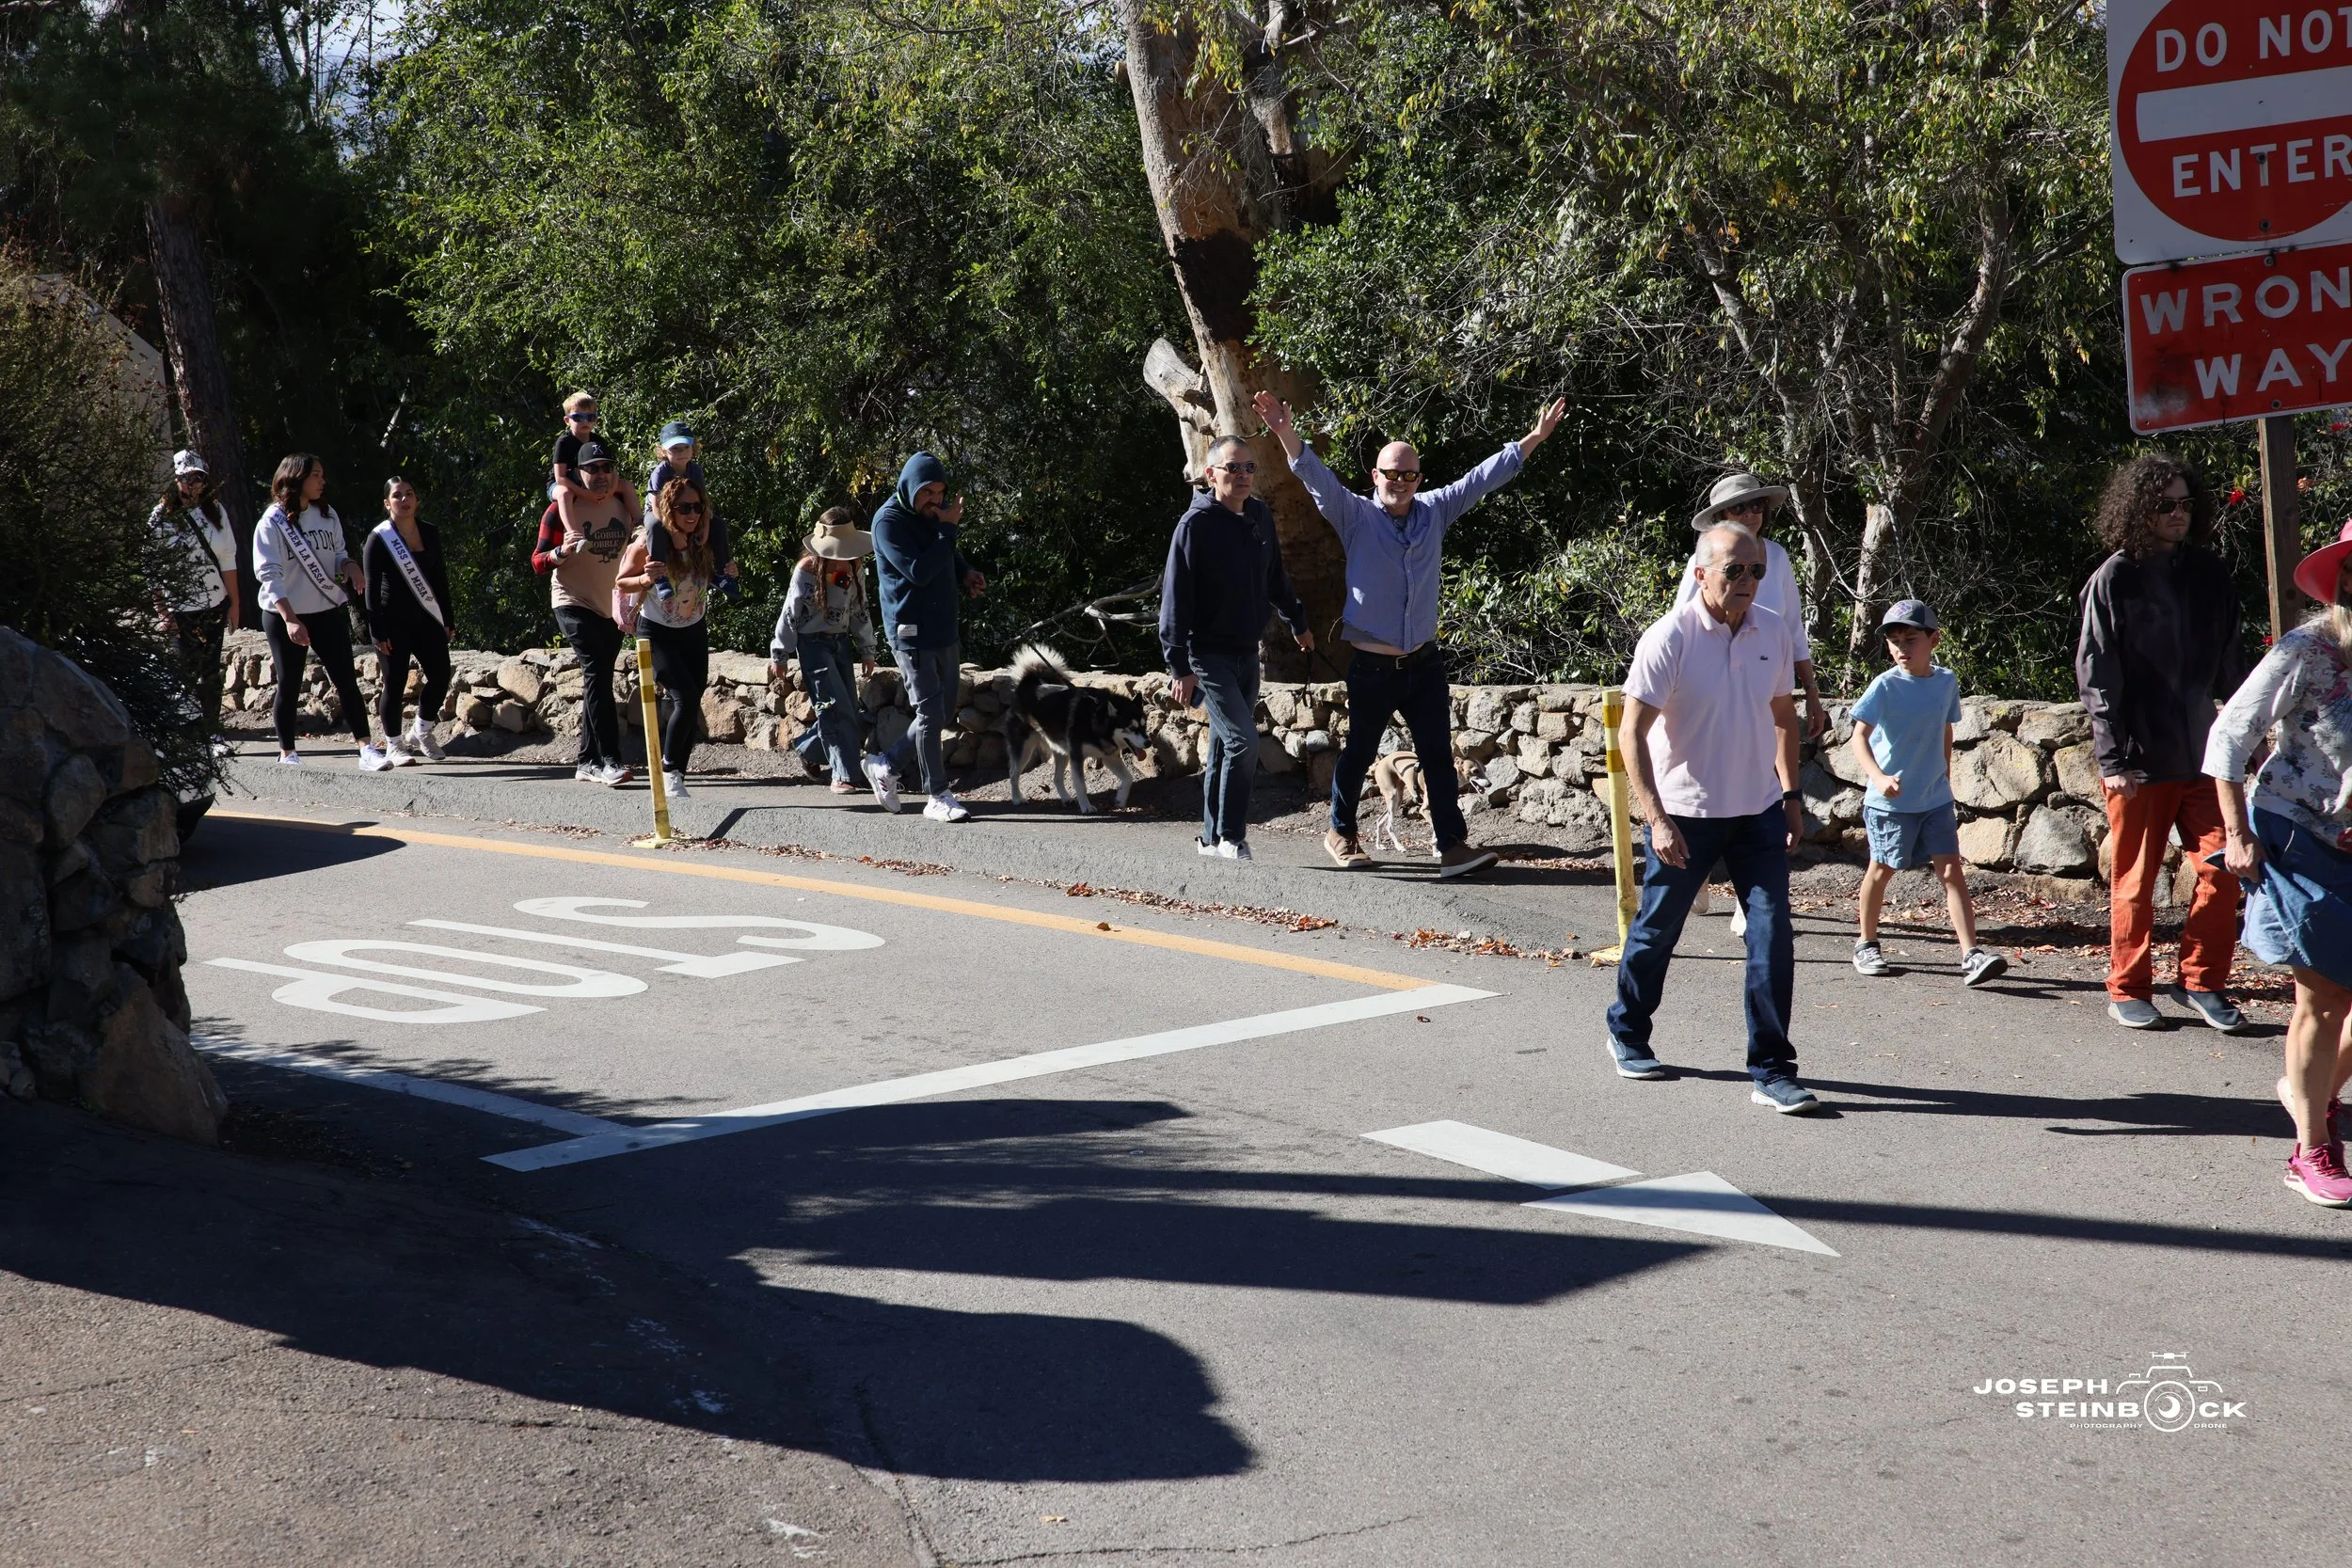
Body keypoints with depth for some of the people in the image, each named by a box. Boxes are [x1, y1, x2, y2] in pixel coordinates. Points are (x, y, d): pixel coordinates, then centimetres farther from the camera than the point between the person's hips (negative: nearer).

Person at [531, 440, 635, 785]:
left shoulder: (625, 507, 5)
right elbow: (538, 563, -8)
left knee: (598, 681, 9)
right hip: (574, 604, -6)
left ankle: (588, 762, 17)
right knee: (597, 672, -21)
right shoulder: (562, 510, -9)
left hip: (611, 610, 6)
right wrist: (562, 552, -28)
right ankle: (610, 759, -26)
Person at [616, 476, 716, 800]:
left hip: (694, 633, 5)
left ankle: (676, 778, 17)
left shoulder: (703, 543, -7)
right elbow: (621, 582, -8)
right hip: (657, 633, -5)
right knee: (686, 698, -20)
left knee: (691, 709, 3)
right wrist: (645, 579, -27)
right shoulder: (647, 545, -19)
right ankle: (668, 770, -4)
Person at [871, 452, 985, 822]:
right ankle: (937, 797, 1)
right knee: (930, 713, -7)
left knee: (943, 713, 12)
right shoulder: (889, 521, -14)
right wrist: (948, 529, -21)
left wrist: (967, 574, 4)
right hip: (912, 634, -8)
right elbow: (919, 572, -24)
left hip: (944, 631, 8)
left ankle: (886, 767, 27)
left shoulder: (936, 514, 9)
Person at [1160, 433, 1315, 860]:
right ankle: (1230, 836, -4)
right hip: (1209, 654, -7)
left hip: (1247, 652, 7)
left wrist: (1297, 622, 33)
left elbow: (1275, 577, 23)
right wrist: (1180, 666, -17)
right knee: (1243, 740, -15)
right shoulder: (1196, 524, -14)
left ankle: (1213, 837, 20)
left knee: (1225, 745, 11)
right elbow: (1175, 597, -15)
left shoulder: (1260, 516, 7)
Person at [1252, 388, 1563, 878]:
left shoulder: (1434, 511, 7)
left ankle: (1452, 846, -2)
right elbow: (1317, 477, -18)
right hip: (1372, 667, -3)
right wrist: (1286, 433, -34)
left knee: (1438, 754, -1)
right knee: (1360, 754, 9)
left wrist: (1535, 438, 10)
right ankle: (1341, 833, 29)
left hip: (1425, 662, 3)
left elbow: (1482, 478, 11)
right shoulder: (1356, 516, -5)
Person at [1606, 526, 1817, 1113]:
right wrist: (1656, 818, -22)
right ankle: (1627, 1033, 35)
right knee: (1657, 929, 11)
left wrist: (1792, 794, 13)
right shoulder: (1669, 638, -15)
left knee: (1773, 934, -6)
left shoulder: (1774, 632, 1)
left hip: (1758, 811, 4)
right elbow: (1632, 732, -16)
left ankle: (1772, 1071, -1)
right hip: (1684, 814, -4)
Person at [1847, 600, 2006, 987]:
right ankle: (1866, 944, 28)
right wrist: (1878, 777, -35)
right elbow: (1859, 737, -21)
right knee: (1882, 869, 10)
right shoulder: (1885, 686, -12)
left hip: (1936, 799, 3)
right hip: (1891, 800, -3)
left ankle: (1971, 954, -10)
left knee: (1951, 869, -5)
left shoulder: (1946, 681, 2)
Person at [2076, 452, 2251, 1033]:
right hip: (2140, 762, -4)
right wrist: (2111, 758, -12)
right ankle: (2128, 991, 17)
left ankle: (2203, 982, 12)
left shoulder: (2210, 573, 8)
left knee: (2222, 872, -2)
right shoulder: (2113, 580, -4)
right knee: (2134, 883, 5)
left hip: (2204, 756, 4)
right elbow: (2097, 677, -6)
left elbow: (2232, 666, 14)